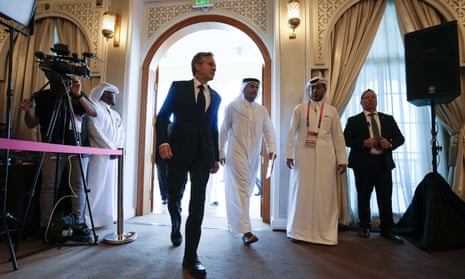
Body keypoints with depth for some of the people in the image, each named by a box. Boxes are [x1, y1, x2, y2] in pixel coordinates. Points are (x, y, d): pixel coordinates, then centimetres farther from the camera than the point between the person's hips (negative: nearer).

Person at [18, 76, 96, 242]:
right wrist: (29, 110, -10)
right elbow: (31, 124, 11)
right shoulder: (42, 96, 9)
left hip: (78, 148, 1)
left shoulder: (79, 96, 12)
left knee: (79, 186, -4)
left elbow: (94, 113, -3)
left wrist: (79, 95, -14)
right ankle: (45, 226, 6)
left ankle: (79, 224, 1)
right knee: (49, 186, -5)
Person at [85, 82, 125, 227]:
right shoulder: (95, 108, -3)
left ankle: (108, 216, 16)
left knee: (111, 187, 9)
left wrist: (119, 147, -3)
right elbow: (95, 131, -14)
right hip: (100, 155, -8)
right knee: (96, 186, -6)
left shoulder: (115, 114, 21)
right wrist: (111, 149, -12)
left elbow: (121, 132, 16)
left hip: (113, 156, 8)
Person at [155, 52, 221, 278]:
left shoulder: (215, 97, 14)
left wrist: (216, 157, 14)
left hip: (203, 155, 2)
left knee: (198, 204, -4)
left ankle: (190, 258, 6)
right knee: (174, 199, 13)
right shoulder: (178, 87, 5)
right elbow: (162, 116, 0)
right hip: (178, 151, -1)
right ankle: (176, 228, 47)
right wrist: (163, 141, -17)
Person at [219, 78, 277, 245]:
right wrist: (221, 153, 0)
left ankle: (234, 221, 34)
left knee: (247, 191, 13)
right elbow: (223, 131, 1)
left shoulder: (262, 110, 11)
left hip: (254, 156, 5)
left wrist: (271, 149, -10)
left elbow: (268, 131, 5)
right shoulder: (232, 107, 0)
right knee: (241, 190, -10)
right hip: (236, 154, -5)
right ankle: (246, 231, -10)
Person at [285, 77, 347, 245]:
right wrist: (289, 154, -6)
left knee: (324, 194, 3)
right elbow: (292, 132, 2)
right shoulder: (300, 108, 7)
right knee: (302, 192, 3)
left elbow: (338, 137, 8)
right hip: (303, 156, -1)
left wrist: (342, 160, 2)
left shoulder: (332, 111, 10)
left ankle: (324, 233, 15)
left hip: (325, 157, 1)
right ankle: (299, 231, 14)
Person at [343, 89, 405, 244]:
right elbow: (346, 139, -3)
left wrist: (390, 144, -8)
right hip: (363, 163, -2)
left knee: (386, 198, 4)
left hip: (384, 163, 3)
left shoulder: (388, 119, 15)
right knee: (363, 197, 7)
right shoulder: (353, 120, 6)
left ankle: (386, 230, 17)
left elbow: (400, 138, 13)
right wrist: (363, 143, -17)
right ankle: (364, 227, 22)